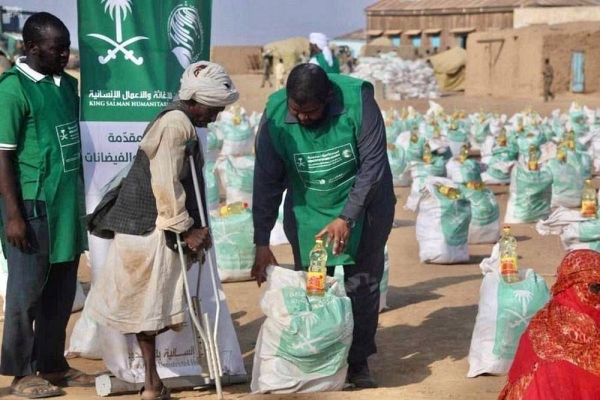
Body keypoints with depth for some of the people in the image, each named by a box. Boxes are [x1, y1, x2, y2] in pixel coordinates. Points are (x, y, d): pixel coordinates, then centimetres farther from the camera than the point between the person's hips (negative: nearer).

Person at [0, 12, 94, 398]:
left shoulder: (68, 84, 11)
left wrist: (82, 200, 17)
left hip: (68, 206, 7)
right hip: (34, 206, -7)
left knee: (61, 292, 13)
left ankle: (53, 364, 24)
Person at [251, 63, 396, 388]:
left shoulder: (358, 99, -25)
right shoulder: (275, 115, -19)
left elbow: (373, 164, -21)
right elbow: (267, 181, -13)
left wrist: (347, 219, -25)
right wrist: (262, 243, -15)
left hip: (361, 205, -1)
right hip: (308, 213, 1)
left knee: (362, 285, 0)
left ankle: (358, 362, 13)